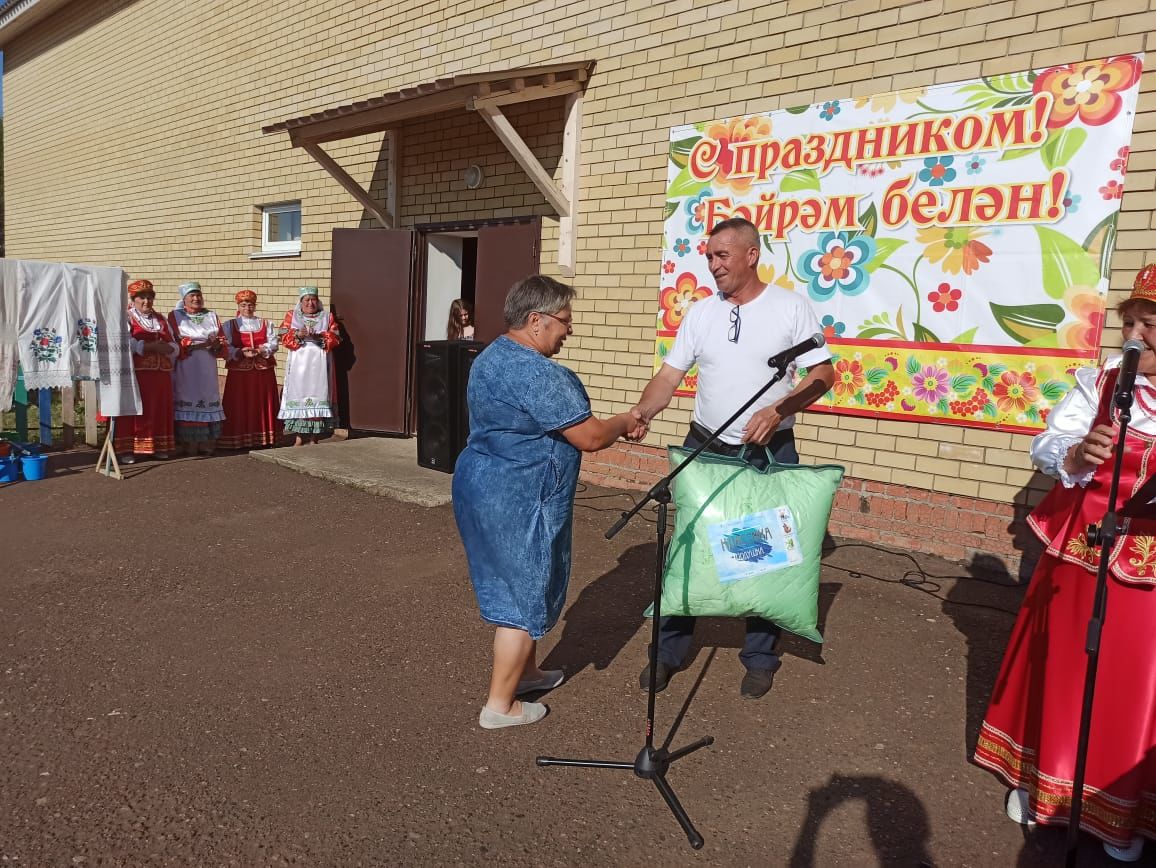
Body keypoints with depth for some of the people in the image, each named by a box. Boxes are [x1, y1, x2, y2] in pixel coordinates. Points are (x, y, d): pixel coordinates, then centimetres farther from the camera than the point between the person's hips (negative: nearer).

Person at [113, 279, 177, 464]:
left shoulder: (161, 319, 18)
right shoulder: (126, 318, 2)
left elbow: (174, 347, 12)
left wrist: (166, 348, -9)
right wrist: (153, 346, -14)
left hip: (161, 374, 5)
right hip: (136, 374, -5)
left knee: (159, 412, 6)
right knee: (134, 412, -5)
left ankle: (158, 447, 12)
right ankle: (127, 449, -1)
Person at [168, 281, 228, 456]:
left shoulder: (211, 316, 15)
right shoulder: (175, 316, 6)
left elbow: (222, 341, 11)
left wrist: (216, 345, -13)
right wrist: (199, 345, -16)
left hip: (207, 369, 3)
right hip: (185, 370, -3)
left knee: (208, 400, 0)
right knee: (187, 404, -7)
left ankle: (207, 443, 4)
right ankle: (189, 444, -4)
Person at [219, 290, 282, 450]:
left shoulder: (266, 324, 12)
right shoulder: (230, 325, 8)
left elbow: (273, 344, 0)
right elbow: (226, 347, -3)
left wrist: (259, 350, -18)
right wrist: (241, 353, -20)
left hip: (263, 371, 2)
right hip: (239, 372, -2)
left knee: (263, 405, 3)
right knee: (240, 406, -3)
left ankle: (263, 438, 9)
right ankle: (239, 439, 1)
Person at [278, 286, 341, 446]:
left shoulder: (327, 317, 10)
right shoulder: (291, 316, 10)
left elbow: (335, 338, 1)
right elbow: (284, 337, 1)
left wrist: (319, 336, -15)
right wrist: (298, 334, -17)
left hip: (319, 364, 0)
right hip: (299, 364, 0)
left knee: (317, 397, -4)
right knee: (298, 396, -3)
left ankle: (314, 437, 2)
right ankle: (299, 436, 5)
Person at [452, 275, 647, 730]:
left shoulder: (492, 356, 11)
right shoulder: (537, 372, -23)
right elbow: (589, 437, -21)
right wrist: (626, 423, 0)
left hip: (480, 486, 10)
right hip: (517, 501, -10)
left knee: (510, 587, 22)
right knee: (523, 596, 4)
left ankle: (525, 672, 39)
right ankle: (500, 705, 16)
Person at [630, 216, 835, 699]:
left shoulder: (791, 307, -4)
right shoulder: (700, 313, 5)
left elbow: (823, 374, -4)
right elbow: (669, 375, 1)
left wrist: (777, 411, -19)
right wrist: (641, 413, -18)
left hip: (769, 453, -2)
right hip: (704, 449, 3)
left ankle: (760, 658, 25)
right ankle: (669, 650, 22)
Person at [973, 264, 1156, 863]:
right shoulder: (1098, 383, -2)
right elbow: (1047, 444, -9)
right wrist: (1074, 457, -32)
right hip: (1078, 555, 0)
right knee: (1060, 671, 13)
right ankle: (1040, 779, 32)